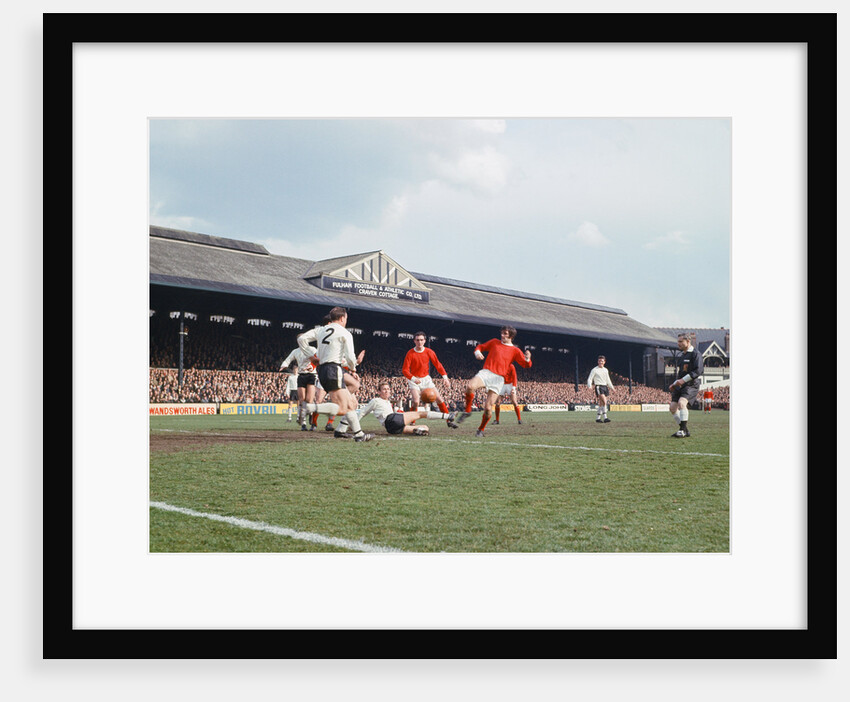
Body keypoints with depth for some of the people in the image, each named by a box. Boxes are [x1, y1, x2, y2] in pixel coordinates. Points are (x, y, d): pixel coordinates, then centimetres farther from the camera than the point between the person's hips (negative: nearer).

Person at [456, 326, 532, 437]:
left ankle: (481, 429, 16)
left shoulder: (515, 351, 12)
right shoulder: (494, 342, 16)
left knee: (488, 408, -8)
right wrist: (477, 352, 2)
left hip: (498, 378, 0)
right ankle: (467, 410, -10)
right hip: (486, 373, 1)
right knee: (470, 386, -33)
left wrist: (527, 359, -19)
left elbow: (526, 365, 5)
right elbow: (480, 347, 26)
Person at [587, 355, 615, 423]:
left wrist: (612, 387, 26)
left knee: (601, 403, 6)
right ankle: (605, 417, -22)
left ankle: (598, 418, 15)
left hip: (605, 387, 6)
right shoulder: (594, 370, -1)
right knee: (604, 401, -20)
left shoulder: (606, 370, 16)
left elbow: (608, 380, 27)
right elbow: (590, 379, -4)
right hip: (598, 386, -6)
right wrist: (590, 386, -20)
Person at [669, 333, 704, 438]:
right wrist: (674, 384, 17)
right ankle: (684, 430, 9)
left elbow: (698, 371, -16)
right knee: (673, 407, -3)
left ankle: (683, 430, -21)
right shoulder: (680, 356, 20)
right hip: (679, 386, 8)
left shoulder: (696, 354, -6)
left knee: (681, 402, -28)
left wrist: (684, 380, -21)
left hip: (691, 385, -8)